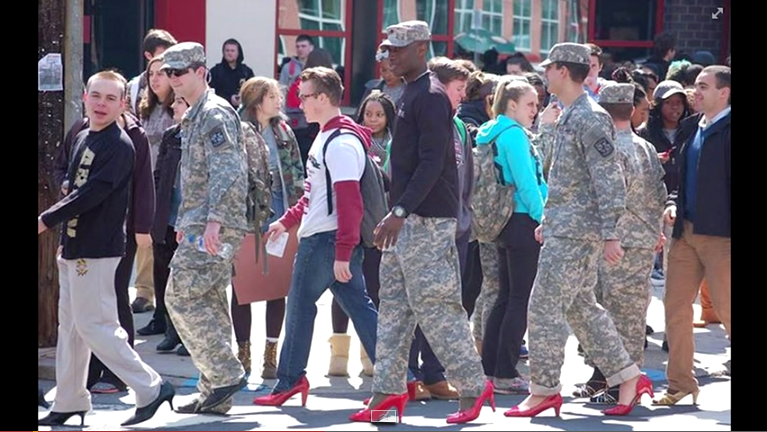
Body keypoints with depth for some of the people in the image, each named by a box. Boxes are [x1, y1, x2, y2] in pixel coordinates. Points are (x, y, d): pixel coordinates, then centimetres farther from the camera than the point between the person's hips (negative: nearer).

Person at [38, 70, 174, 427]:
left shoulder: (119, 146, -15)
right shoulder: (83, 138, 12)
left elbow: (92, 193, -22)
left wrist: (46, 220, -21)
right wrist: (66, 239, 14)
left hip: (97, 250, -9)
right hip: (74, 247, 9)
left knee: (94, 326, -9)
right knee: (70, 327, 12)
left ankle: (150, 388, -2)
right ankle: (68, 404, 20)